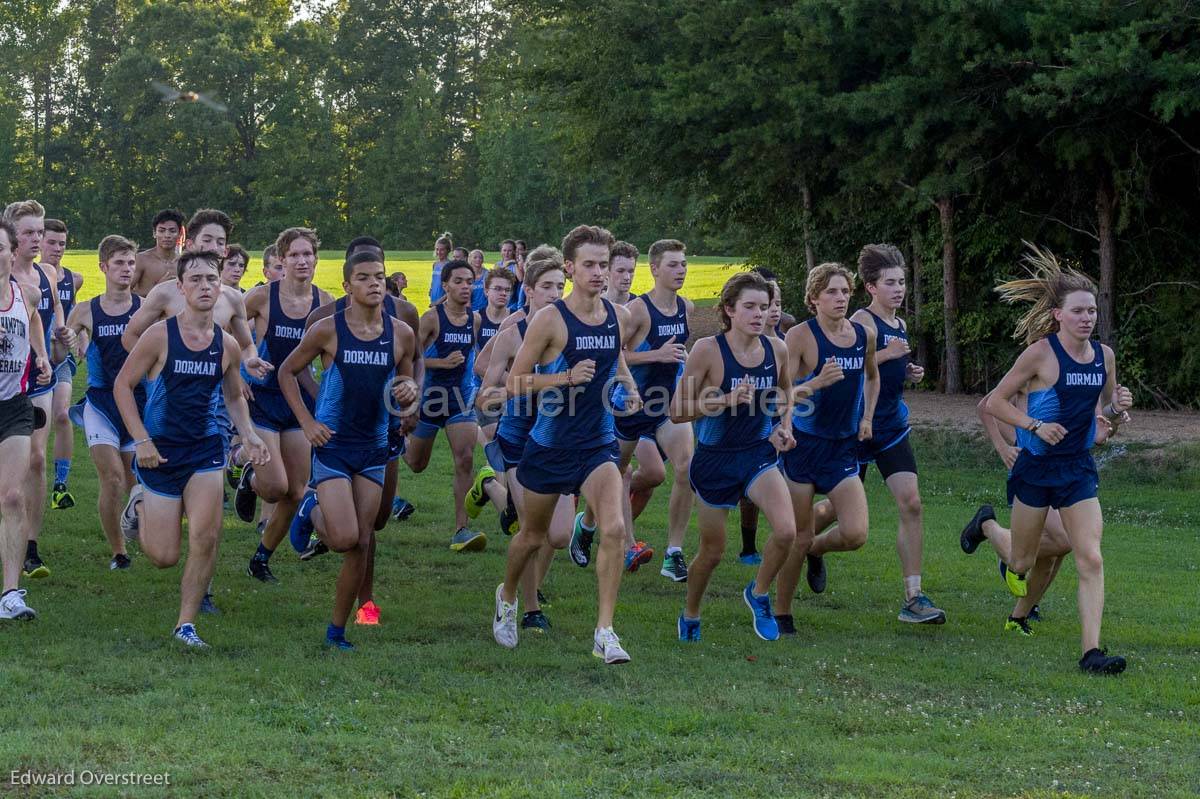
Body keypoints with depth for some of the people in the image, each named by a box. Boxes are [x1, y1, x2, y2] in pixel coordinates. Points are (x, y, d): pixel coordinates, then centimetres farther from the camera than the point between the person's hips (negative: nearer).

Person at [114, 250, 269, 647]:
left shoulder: (227, 345, 1)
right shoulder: (159, 335, -12)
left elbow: (234, 396, 17)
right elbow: (123, 384, -5)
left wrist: (249, 435, 0)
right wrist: (141, 440, -12)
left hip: (206, 449, 3)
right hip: (160, 451, -3)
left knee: (206, 537, -14)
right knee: (164, 556, 2)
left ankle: (186, 623, 3)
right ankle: (140, 506, 36)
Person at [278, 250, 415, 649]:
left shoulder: (401, 334, 1)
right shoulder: (327, 330, -9)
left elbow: (405, 381, 14)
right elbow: (287, 372, 2)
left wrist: (410, 392, -10)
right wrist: (307, 422, -7)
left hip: (374, 448, 4)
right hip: (331, 444, -4)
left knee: (362, 544, 3)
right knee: (345, 538, -16)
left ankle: (337, 629, 15)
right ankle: (313, 515, 19)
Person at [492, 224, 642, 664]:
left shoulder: (619, 316, 2)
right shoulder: (550, 319, -14)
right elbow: (515, 381, -12)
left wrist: (629, 387, 3)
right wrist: (567, 377, -25)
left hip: (599, 444, 3)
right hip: (551, 444, -3)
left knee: (614, 529, -19)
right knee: (533, 536, 15)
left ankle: (604, 633, -15)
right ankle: (507, 596, 46)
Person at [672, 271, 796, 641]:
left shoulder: (777, 350, -4)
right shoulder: (708, 350, -17)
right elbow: (677, 412, -16)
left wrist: (784, 428, 0)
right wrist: (728, 399, -26)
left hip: (760, 454, 3)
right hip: (715, 458, -3)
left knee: (786, 531, -21)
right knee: (712, 551, 9)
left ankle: (759, 593, 8)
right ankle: (690, 617, 37)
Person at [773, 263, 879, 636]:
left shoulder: (864, 335, 3)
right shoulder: (800, 336, -13)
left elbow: (872, 378, 25)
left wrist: (866, 418, 12)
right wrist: (817, 383, -33)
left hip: (844, 447, 4)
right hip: (803, 444, -4)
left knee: (855, 534, -10)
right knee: (798, 538, 0)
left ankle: (816, 550, 25)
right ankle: (781, 615, 18)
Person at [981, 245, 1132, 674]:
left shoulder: (1104, 355, 2)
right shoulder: (1041, 353, -13)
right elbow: (995, 401, -8)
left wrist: (1118, 407, -6)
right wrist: (1036, 426, -19)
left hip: (1079, 469, 4)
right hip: (1036, 467, -4)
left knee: (1091, 560, -10)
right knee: (1023, 562, 10)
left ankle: (1091, 650, -13)